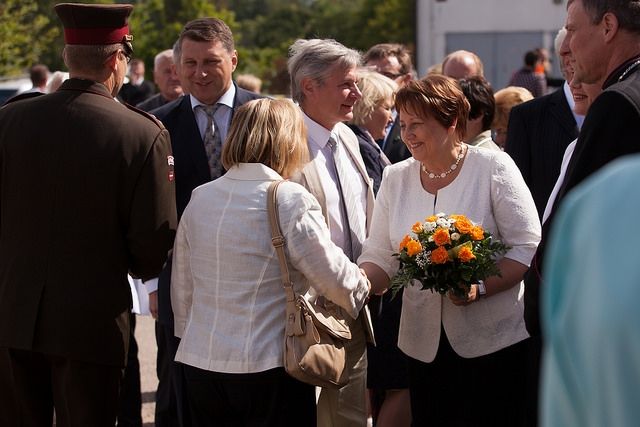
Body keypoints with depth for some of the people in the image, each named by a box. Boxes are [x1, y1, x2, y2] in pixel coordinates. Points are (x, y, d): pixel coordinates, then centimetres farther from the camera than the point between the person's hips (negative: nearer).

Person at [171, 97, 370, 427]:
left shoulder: (199, 199, 6)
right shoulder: (291, 201, -12)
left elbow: (182, 287, 15)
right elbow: (335, 277, -6)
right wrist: (363, 286, 15)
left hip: (200, 363, 6)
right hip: (269, 365, -6)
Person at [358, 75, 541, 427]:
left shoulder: (493, 166, -6)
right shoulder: (395, 178, 8)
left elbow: (528, 248, -9)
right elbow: (379, 256, 5)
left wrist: (480, 287, -23)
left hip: (494, 341, -4)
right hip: (424, 344, 4)